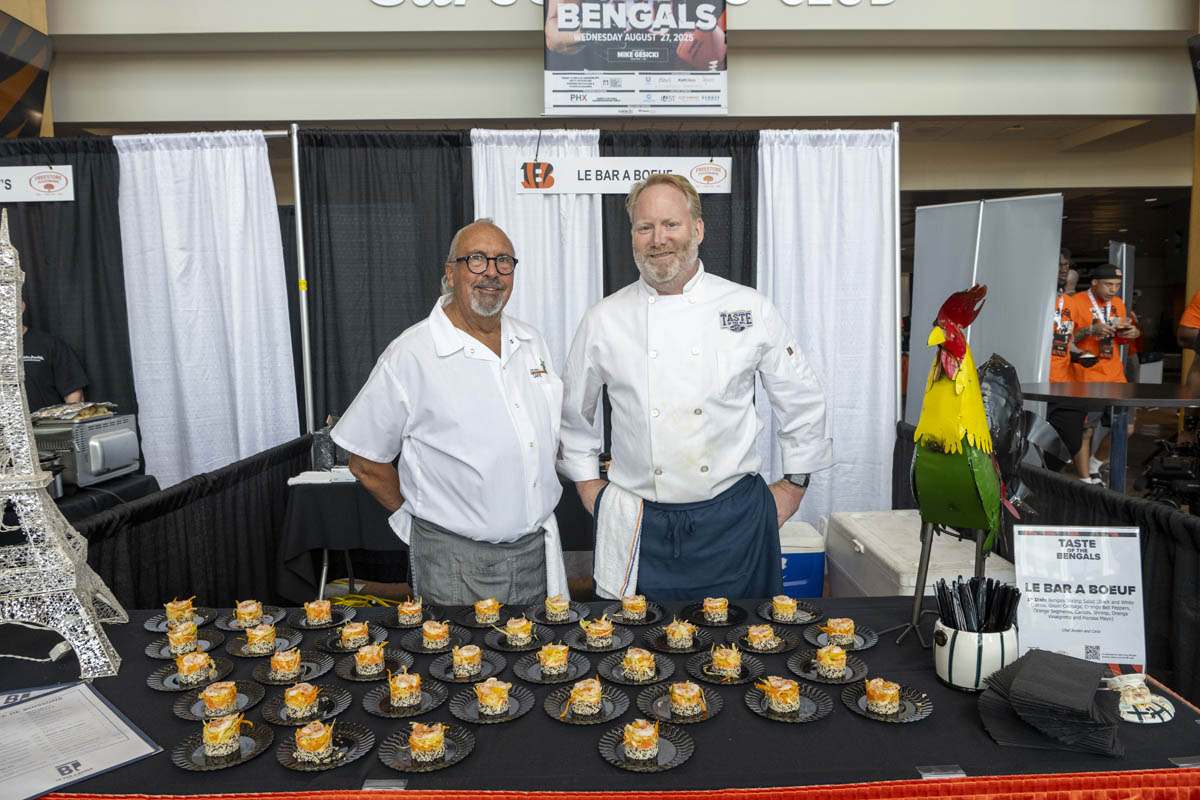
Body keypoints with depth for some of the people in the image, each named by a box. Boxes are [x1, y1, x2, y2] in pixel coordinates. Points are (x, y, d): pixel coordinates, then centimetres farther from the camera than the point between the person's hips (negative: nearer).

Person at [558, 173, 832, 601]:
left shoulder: (750, 309, -2)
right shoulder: (603, 320, -1)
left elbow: (802, 400, 8)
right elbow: (573, 411, 14)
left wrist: (794, 484, 10)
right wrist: (588, 484, 12)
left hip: (733, 518, 0)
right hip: (638, 529, 1)